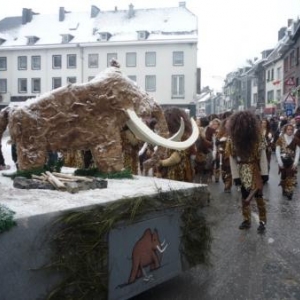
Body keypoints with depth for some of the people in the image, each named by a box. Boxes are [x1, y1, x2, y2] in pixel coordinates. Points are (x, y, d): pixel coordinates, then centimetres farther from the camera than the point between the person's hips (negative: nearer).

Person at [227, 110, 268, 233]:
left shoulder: (257, 137, -11)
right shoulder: (233, 139, -9)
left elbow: (262, 156, -9)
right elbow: (232, 158, -8)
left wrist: (264, 172, -12)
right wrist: (235, 176, -10)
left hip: (255, 171, -2)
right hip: (242, 173, 2)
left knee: (258, 197, 2)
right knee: (244, 198, 10)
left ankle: (262, 222, 13)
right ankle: (246, 220, 23)